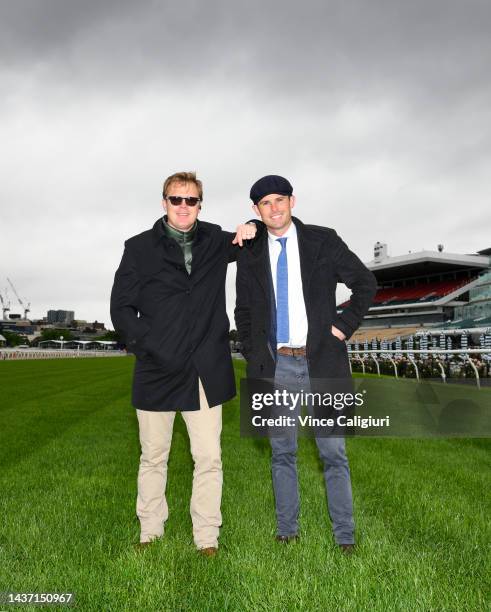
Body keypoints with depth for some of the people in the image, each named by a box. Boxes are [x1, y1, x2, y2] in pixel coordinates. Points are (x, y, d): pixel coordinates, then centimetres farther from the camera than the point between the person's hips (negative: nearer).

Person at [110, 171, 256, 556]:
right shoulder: (139, 248, 5)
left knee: (209, 459, 4)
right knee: (153, 456, 12)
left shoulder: (216, 241, 9)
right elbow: (121, 307, 2)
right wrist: (148, 347, -9)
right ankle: (150, 533, 29)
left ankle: (207, 539, 18)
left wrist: (253, 230, 0)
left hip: (206, 372, 1)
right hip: (157, 371, 0)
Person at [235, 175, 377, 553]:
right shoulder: (250, 257, 8)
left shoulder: (323, 241, 1)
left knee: (334, 454, 4)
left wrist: (344, 326, -4)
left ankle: (346, 538, 18)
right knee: (283, 453, 10)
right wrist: (256, 360, 5)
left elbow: (366, 283, 6)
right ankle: (287, 533, 24)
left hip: (322, 364, -2)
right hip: (277, 366, 2)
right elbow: (243, 314, 15)